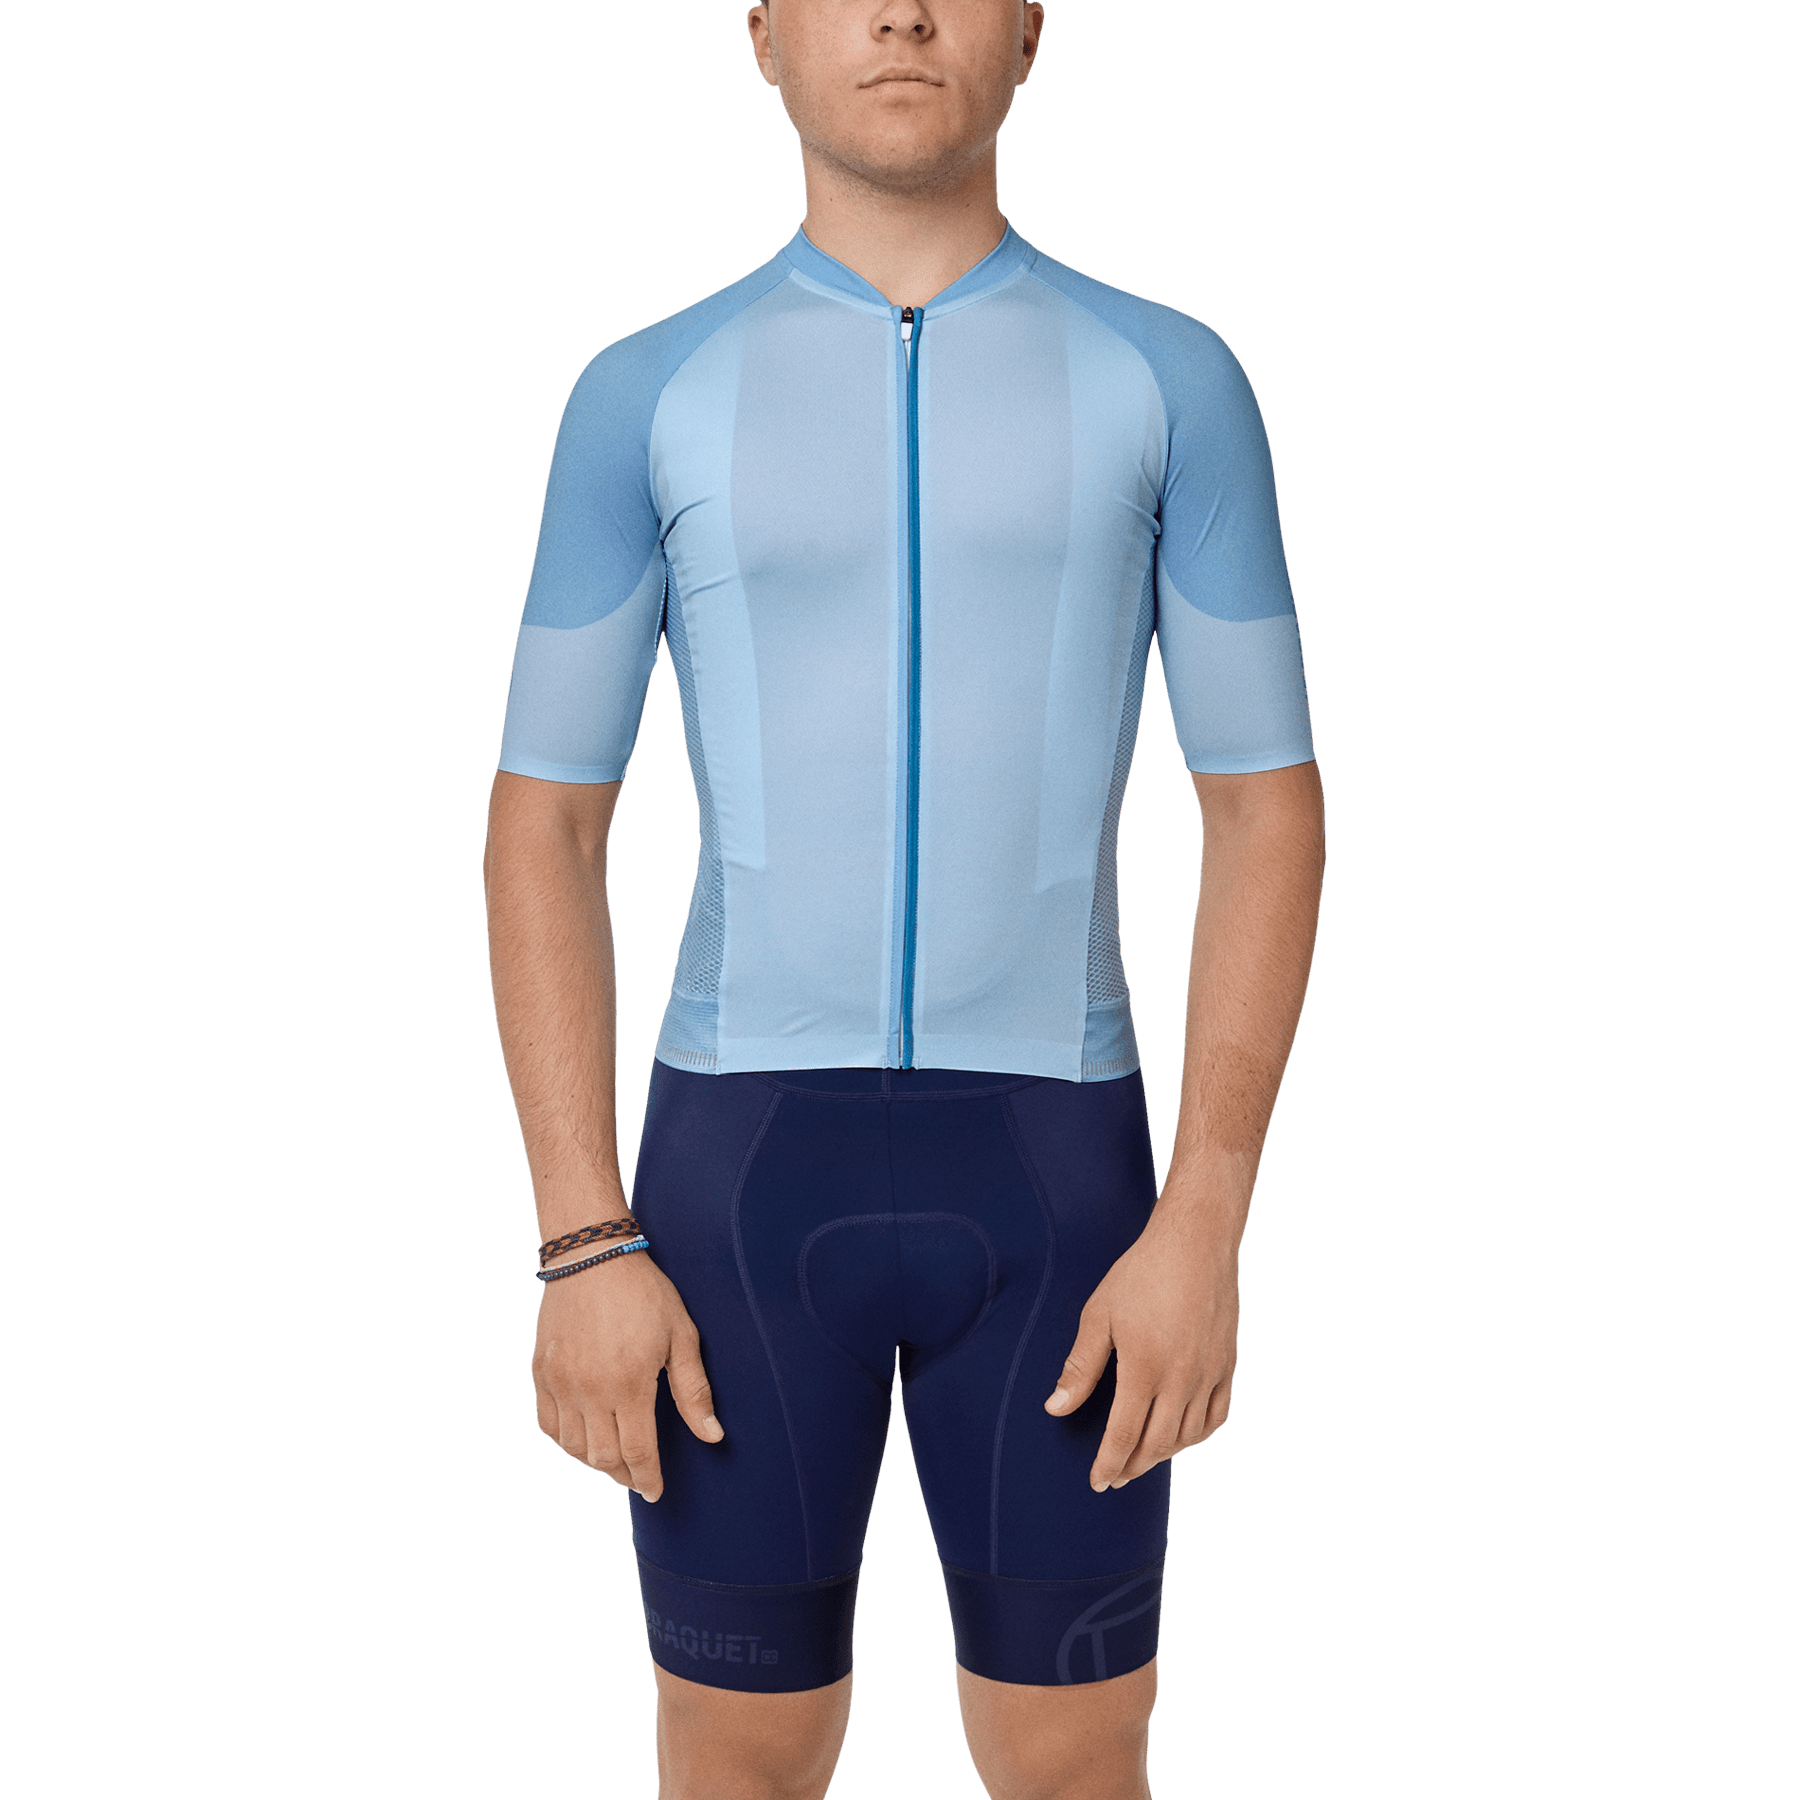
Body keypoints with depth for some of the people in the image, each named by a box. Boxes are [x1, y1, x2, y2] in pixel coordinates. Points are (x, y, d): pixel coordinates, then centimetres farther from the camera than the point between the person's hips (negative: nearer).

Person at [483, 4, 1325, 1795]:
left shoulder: (1172, 382, 3)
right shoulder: (643, 399, 3)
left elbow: (1269, 808, 0)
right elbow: (541, 833, 2)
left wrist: (1202, 1234, -8)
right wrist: (580, 1251, -6)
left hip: (1045, 1173, 0)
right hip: (749, 1170, 0)